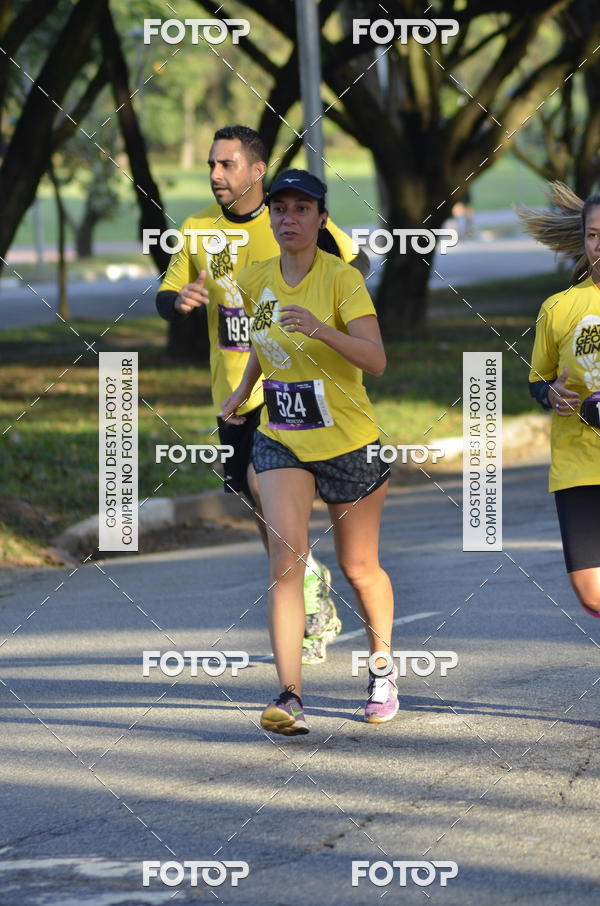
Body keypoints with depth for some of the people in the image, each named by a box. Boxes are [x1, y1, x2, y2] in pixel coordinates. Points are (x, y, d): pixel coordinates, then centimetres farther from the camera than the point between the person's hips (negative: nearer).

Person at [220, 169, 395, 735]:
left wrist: (322, 329, -38)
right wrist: (244, 389, 22)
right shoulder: (255, 281, 2)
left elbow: (376, 360, -25)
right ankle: (289, 696, -24)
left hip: (349, 441, -3)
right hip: (281, 440, 3)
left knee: (359, 568, 10)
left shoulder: (342, 279, -14)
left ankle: (383, 667, 38)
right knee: (285, 556, -17)